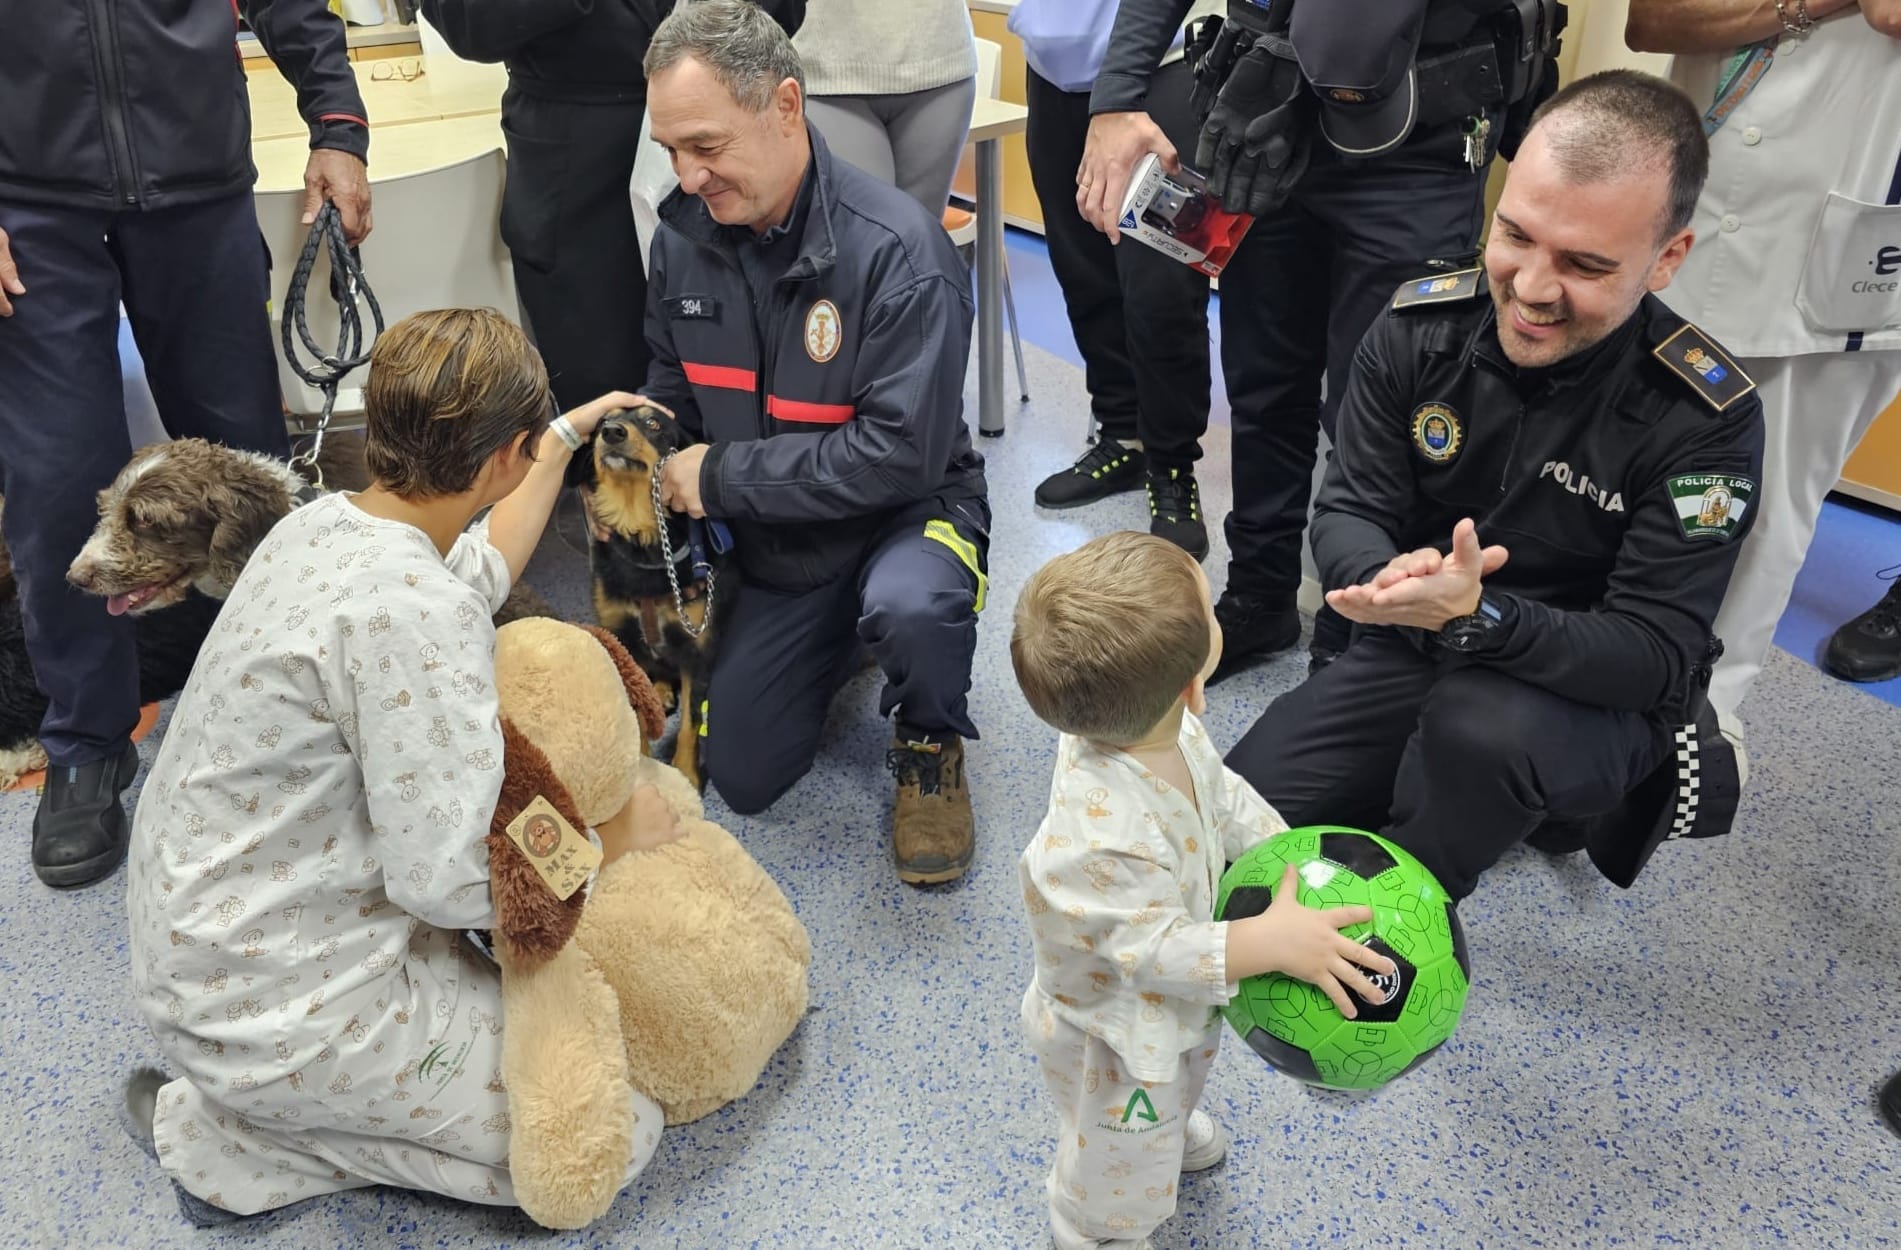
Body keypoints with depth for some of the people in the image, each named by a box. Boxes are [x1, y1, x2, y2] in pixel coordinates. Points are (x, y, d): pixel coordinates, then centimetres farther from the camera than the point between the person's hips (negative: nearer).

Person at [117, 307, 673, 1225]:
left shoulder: (320, 525, -1)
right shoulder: (409, 609, -29)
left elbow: (480, 572, 22)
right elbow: (444, 880, -27)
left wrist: (566, 437, 29)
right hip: (280, 1004, -9)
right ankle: (225, 1138, 0)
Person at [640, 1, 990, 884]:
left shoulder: (895, 249, -25)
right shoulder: (684, 233, -5)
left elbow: (901, 453, -28)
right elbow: (673, 395, 11)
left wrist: (722, 477, -22)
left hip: (902, 513, -5)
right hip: (771, 544, 6)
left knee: (910, 608, -41)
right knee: (740, 776, 5)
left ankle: (931, 743, -6)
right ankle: (839, 644, 31)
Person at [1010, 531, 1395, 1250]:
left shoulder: (1160, 727, -23)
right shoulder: (1100, 836, -49)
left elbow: (1225, 797, -4)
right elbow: (1152, 948, -38)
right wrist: (1272, 942, -41)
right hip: (1113, 1039, -8)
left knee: (1183, 1071, 41)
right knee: (1122, 1174, 24)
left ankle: (1170, 1120, 74)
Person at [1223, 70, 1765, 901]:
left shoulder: (1705, 420, -21)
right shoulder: (1420, 326, -12)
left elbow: (1655, 659, -22)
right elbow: (1347, 512, -9)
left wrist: (1476, 614, -41)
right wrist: (1384, 581, -34)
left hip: (1594, 696, -3)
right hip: (1415, 655, 3)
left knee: (1484, 724, -38)